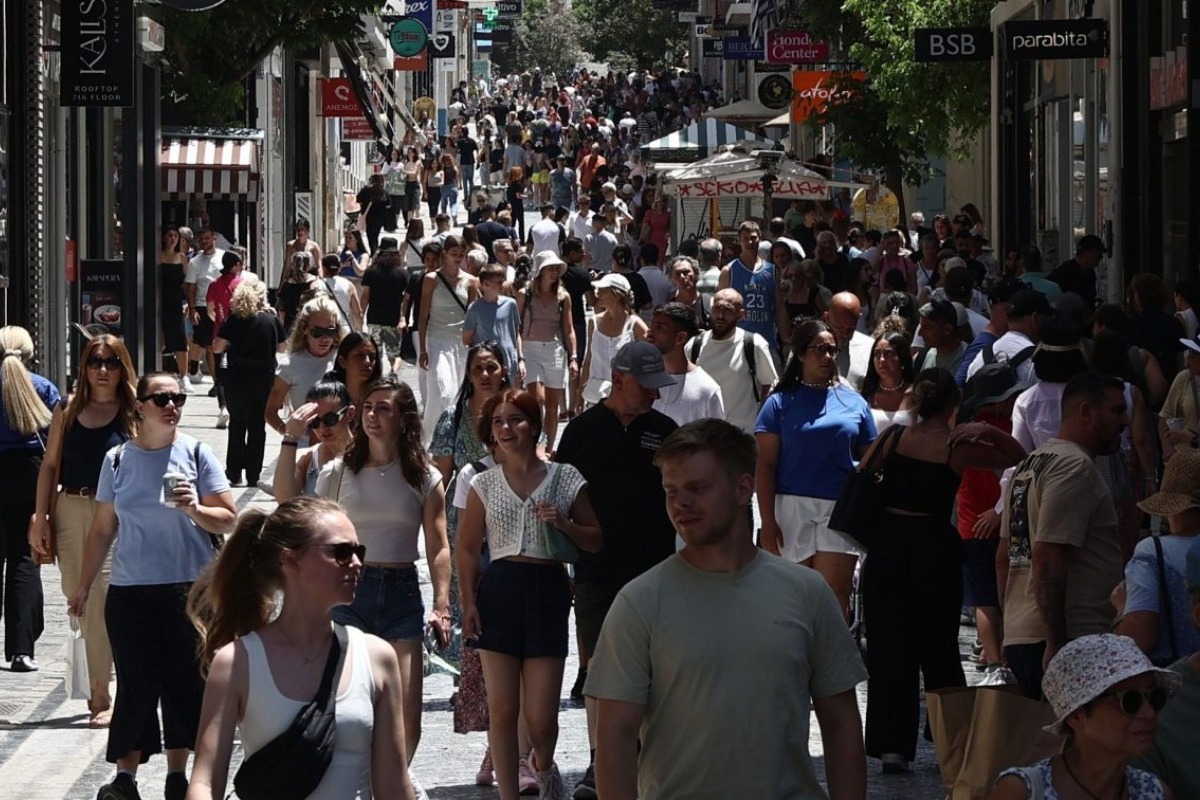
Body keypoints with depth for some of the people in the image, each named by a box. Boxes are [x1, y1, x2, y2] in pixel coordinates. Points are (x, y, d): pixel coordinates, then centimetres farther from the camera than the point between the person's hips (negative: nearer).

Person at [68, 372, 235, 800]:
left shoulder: (196, 454, 1)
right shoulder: (118, 460, 6)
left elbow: (228, 519, 1)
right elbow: (102, 529, 12)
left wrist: (195, 510, -18)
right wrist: (84, 586, 13)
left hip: (189, 589, -1)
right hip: (130, 591, 1)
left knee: (184, 683, 2)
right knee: (136, 684, -2)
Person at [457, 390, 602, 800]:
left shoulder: (565, 479, 3)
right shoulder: (484, 484, 7)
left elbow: (596, 540, 8)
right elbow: (467, 548, 9)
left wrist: (564, 523, -10)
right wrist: (468, 602, 0)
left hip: (548, 591, -1)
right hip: (499, 590, 1)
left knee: (541, 716, -1)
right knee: (502, 708, 2)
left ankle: (544, 766, 32)